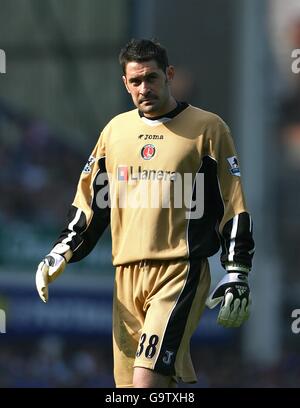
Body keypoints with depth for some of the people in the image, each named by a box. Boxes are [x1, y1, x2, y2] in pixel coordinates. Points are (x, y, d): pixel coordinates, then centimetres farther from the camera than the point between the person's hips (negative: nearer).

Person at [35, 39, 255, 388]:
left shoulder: (207, 128, 1)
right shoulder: (115, 130, 16)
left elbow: (234, 207, 1)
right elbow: (90, 199, 23)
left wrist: (237, 275, -4)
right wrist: (61, 254, 12)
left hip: (180, 271, -5)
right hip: (127, 277, 5)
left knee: (148, 379, -20)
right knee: (128, 381, 1)